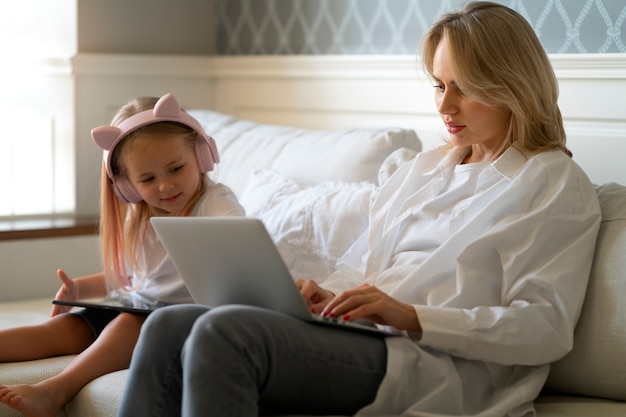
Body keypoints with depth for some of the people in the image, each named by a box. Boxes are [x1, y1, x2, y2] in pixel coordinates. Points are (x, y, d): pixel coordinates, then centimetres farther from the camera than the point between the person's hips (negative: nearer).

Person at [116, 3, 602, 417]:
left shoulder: (558, 185, 3)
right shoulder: (424, 168, 26)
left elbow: (547, 328, -9)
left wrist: (412, 316, -19)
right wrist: (328, 295, -1)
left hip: (438, 367, -8)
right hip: (362, 339, 8)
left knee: (224, 333, -29)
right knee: (169, 327, -14)